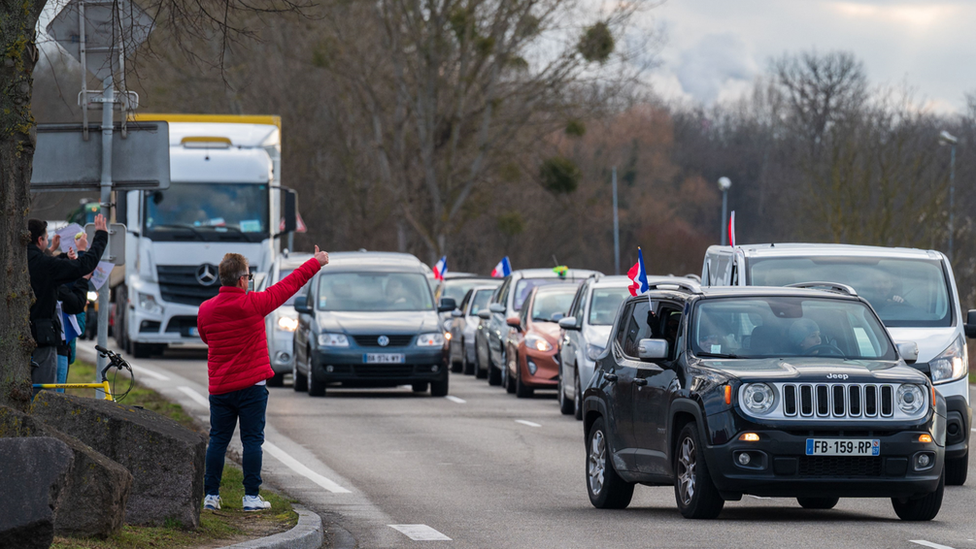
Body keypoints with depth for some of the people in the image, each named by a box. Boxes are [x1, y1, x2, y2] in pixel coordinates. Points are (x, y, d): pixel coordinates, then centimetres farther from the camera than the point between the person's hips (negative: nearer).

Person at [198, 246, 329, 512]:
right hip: (252, 385, -4)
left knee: (218, 440, 8)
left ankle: (211, 495, 8)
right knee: (252, 440, 1)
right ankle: (251, 496, 0)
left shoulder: (205, 310, 0)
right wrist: (316, 263, 13)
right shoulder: (253, 304, -11)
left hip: (219, 387, 4)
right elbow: (288, 285, 0)